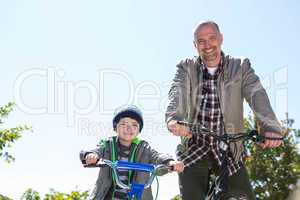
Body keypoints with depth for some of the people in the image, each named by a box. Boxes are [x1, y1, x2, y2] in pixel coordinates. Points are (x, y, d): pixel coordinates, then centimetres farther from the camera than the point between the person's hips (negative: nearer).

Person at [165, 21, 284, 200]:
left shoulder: (241, 67, 0)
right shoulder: (186, 69, 1)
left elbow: (257, 95, -17)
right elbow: (177, 94, -18)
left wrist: (270, 127, -36)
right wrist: (174, 119, -41)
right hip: (193, 151, 0)